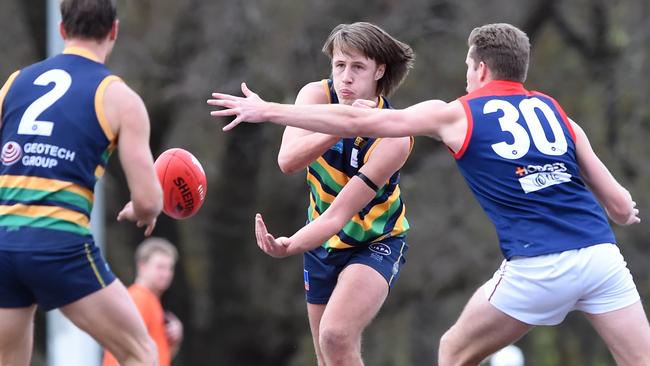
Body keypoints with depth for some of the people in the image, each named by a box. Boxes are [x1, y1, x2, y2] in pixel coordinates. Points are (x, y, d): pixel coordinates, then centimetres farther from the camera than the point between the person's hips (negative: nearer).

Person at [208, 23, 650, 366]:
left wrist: (267, 110, 21)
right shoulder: (557, 114, 18)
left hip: (538, 267, -3)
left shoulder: (457, 115, 11)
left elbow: (356, 121, 13)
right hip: (601, 254, 3)